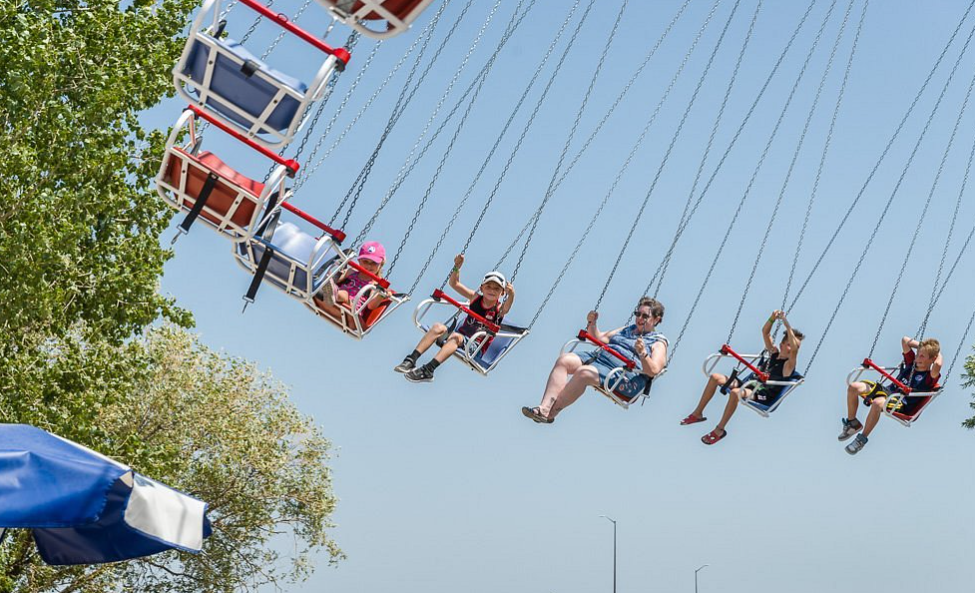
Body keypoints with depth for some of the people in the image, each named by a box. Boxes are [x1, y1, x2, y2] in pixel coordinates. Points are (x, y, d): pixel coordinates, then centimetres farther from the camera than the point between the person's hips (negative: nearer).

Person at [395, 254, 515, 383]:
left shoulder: (499, 309, -4)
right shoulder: (475, 298, 7)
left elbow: (506, 308, -29)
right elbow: (454, 284, 2)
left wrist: (511, 295, -50)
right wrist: (457, 267, -15)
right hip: (461, 337, 5)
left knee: (456, 336, -33)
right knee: (438, 327, -20)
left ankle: (427, 370, -44)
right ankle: (411, 360, -26)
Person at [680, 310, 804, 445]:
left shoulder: (788, 365, -7)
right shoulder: (774, 352, 13)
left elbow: (794, 349, -27)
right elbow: (765, 332, 13)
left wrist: (786, 324, -32)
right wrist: (773, 318, -6)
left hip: (762, 397, -8)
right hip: (749, 385, 8)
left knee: (735, 392, -38)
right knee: (715, 377, -3)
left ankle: (719, 430, -25)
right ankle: (697, 414, 3)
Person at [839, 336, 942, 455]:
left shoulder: (929, 377, -5)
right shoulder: (912, 363, 17)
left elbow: (938, 364, -27)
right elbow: (905, 340, 21)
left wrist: (938, 353, -7)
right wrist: (921, 345, 19)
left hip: (902, 404, -8)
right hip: (888, 391, 8)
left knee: (877, 403, -41)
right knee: (853, 387, -12)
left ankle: (862, 439, -22)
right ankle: (852, 423, 5)